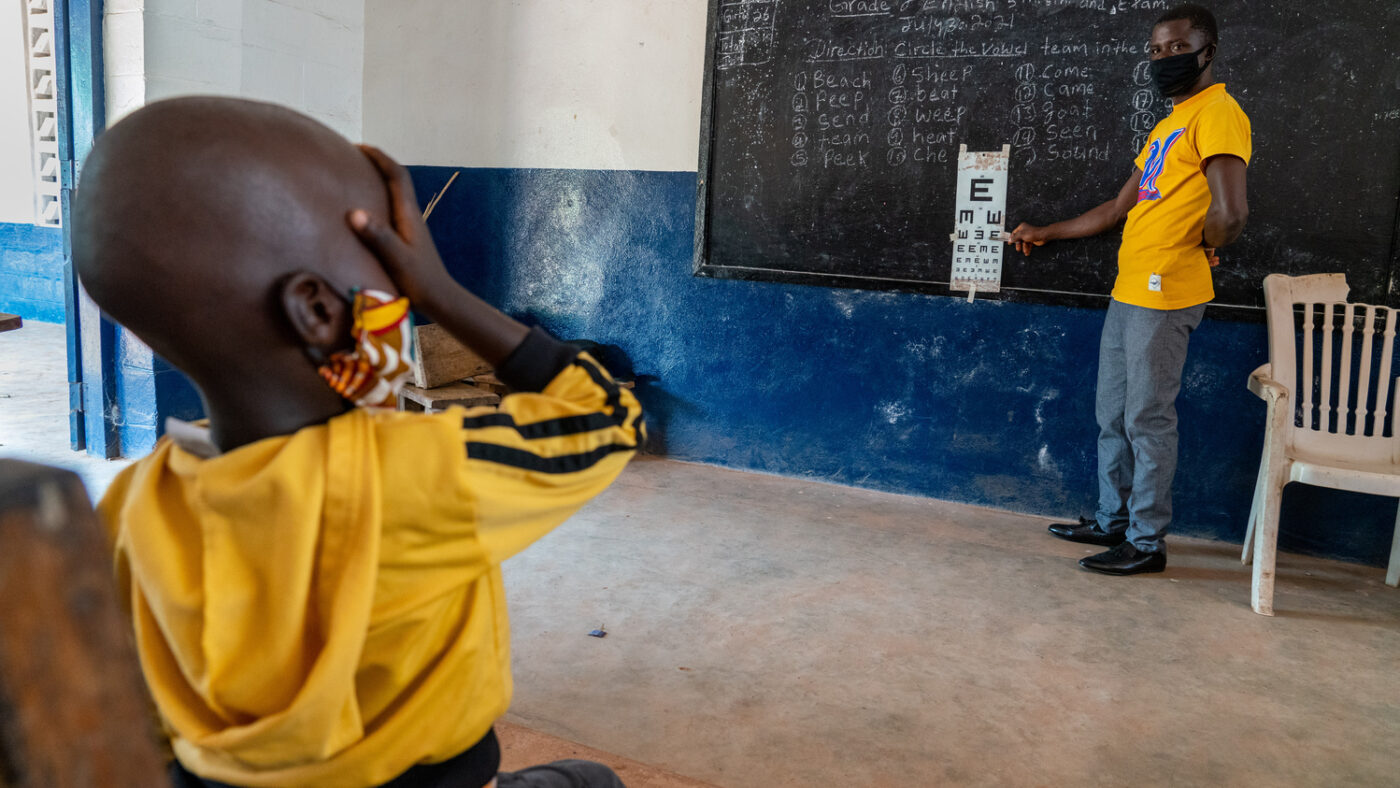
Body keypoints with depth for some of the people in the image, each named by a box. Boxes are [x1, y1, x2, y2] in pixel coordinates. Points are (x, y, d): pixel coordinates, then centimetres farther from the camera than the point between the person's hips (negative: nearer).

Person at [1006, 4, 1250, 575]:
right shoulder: (1168, 125, 21)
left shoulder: (1217, 114, -10)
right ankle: (1112, 522, 26)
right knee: (1112, 415, 14)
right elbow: (1119, 208, 26)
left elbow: (1229, 213, -25)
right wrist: (1044, 234, 26)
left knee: (1148, 419, -3)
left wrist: (1203, 249, -6)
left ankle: (1147, 543, 7)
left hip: (1165, 296, -9)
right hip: (1128, 292, 10)